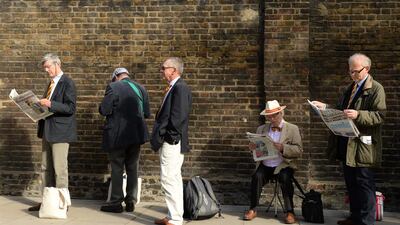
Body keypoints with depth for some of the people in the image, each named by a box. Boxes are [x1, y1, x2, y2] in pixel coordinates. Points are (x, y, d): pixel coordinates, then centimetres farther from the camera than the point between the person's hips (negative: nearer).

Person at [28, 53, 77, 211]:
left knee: (59, 168, -5)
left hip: (60, 131, -9)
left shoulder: (67, 83, -10)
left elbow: (71, 108, -18)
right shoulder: (51, 83, 18)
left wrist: (50, 104, -25)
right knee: (46, 168, 12)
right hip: (47, 131, 9)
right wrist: (40, 105, 6)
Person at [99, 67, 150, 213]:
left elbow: (104, 110, -14)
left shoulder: (113, 87, -10)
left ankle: (116, 203, 9)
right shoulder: (140, 88, 6)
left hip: (118, 135, -4)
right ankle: (131, 202, 16)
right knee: (132, 168, 12)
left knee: (117, 168, 5)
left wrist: (114, 109, 6)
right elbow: (147, 113, 8)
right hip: (136, 134, 5)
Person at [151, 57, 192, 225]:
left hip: (172, 142, -10)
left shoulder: (180, 87, -15)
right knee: (173, 180, 14)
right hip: (169, 142, 10)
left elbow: (178, 116, -22)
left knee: (169, 181, -8)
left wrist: (161, 136, -16)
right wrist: (159, 136, 11)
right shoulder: (174, 87, 15)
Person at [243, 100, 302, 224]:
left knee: (285, 178, -32)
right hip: (265, 165, 2)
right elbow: (257, 148, 15)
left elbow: (298, 150, -4)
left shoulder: (292, 129, 5)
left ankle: (290, 212, -20)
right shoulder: (261, 129, 16)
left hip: (283, 166, -2)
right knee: (257, 176, -27)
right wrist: (253, 147, -10)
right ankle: (253, 209, -16)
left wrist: (282, 147, -21)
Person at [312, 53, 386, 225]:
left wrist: (358, 115, -29)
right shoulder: (350, 88, 19)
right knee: (351, 183, 15)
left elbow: (379, 115, -16)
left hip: (362, 145, -8)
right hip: (346, 144, 8)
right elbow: (341, 109, 23)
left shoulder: (376, 88, -8)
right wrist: (325, 107, 8)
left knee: (364, 184, -3)